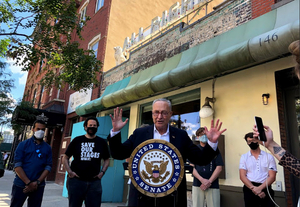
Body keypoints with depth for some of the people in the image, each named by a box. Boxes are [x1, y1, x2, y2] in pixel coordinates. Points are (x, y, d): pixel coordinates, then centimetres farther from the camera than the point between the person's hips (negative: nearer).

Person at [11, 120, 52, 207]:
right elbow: (17, 166, -7)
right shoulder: (23, 144, 0)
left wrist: (37, 182, -12)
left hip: (38, 186, 2)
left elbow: (48, 167, 1)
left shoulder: (47, 148, 5)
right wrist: (29, 183, -14)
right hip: (21, 184, -2)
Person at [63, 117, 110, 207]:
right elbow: (65, 157, 9)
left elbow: (106, 159, 17)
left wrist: (102, 172, 3)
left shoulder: (102, 142, 8)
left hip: (94, 182, 1)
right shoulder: (77, 140, 4)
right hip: (76, 180, -1)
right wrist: (69, 171, -3)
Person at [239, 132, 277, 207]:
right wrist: (253, 188, -16)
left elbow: (272, 177, -3)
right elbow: (242, 176, -1)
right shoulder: (244, 157, 6)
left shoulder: (269, 157, 4)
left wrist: (260, 188, -16)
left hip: (265, 188, 0)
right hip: (250, 189, 1)